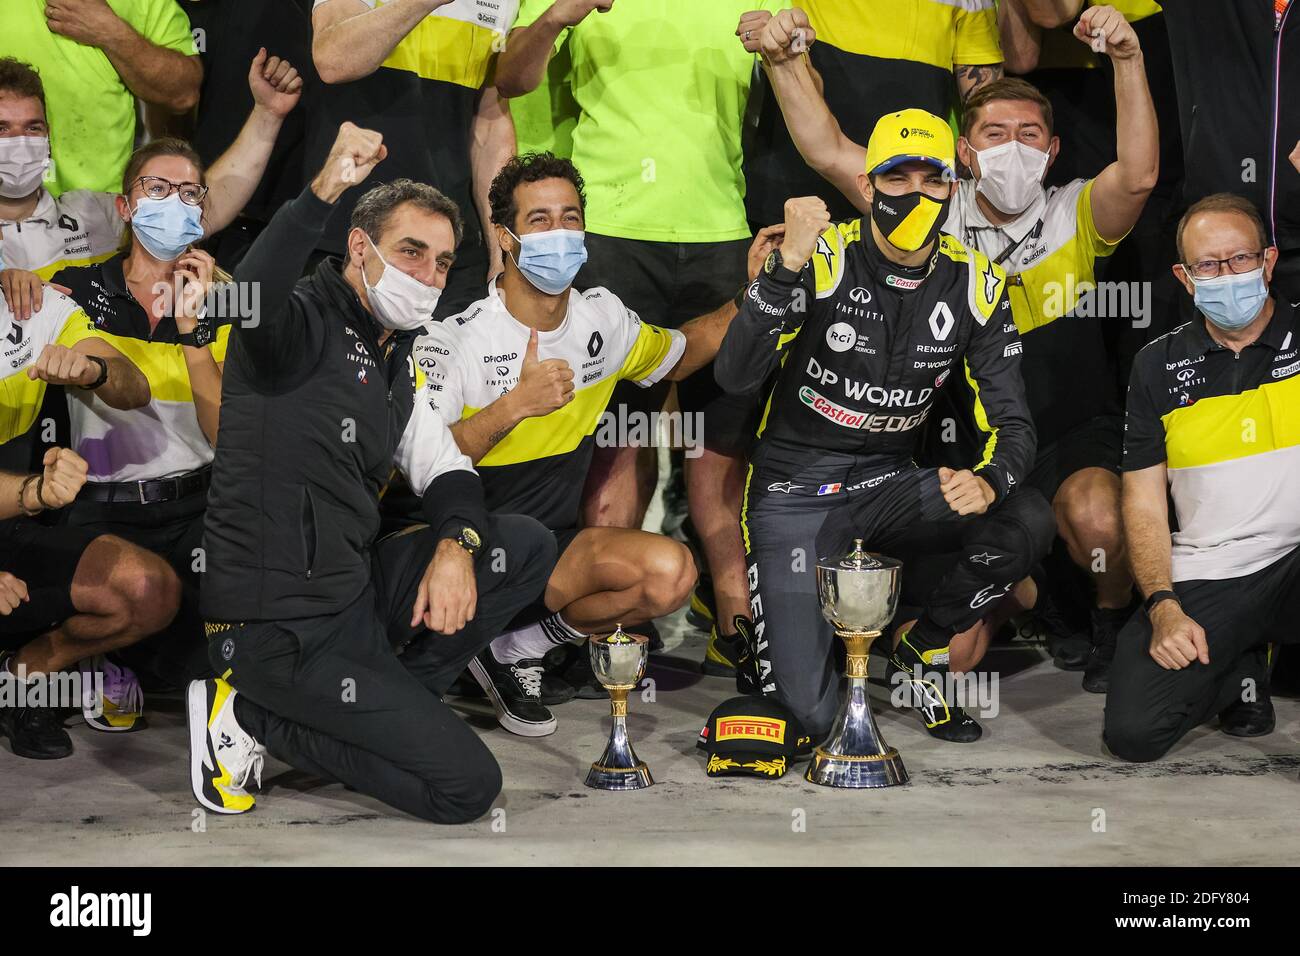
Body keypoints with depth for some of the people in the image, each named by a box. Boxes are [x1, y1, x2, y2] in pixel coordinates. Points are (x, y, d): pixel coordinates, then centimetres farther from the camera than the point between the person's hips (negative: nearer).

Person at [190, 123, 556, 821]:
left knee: (528, 547, 2)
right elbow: (252, 299, -39)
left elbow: (442, 465, 14)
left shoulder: (395, 360, 15)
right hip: (281, 625, -9)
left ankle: (382, 707, 0)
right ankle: (251, 715, -1)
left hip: (356, 590, 9)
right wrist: (323, 193, -51)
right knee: (467, 785, -10)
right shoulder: (303, 323, -14)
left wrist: (457, 543, -7)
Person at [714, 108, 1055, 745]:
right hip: (795, 488, -4)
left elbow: (1011, 422, -4)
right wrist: (788, 264, -38)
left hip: (888, 482, 4)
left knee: (1029, 522, -25)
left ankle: (922, 645, 3)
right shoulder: (822, 259, -15)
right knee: (805, 713, -16)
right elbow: (734, 376, -26)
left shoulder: (973, 285, -3)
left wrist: (989, 481, -28)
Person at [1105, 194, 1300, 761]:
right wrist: (1163, 608, -6)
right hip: (1202, 577, 3)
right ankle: (1242, 666, 16)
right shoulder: (1159, 365, 10)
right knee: (1133, 732, -15)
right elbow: (1144, 504, 9)